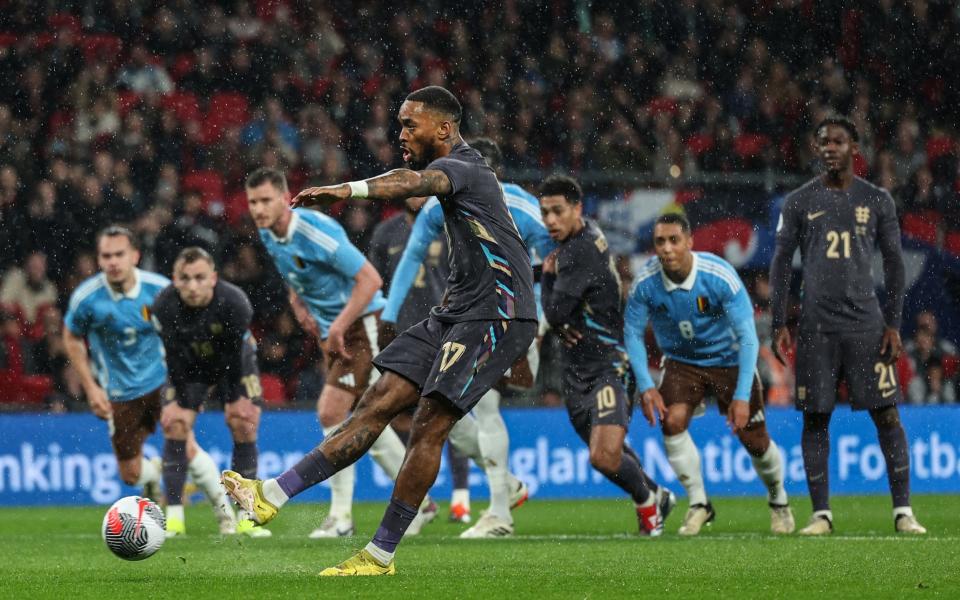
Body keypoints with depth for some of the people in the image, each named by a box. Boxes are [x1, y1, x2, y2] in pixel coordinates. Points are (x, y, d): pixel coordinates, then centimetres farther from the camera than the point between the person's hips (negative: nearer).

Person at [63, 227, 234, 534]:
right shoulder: (86, 298, -15)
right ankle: (155, 474, 42)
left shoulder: (159, 288, -14)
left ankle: (224, 510, 4)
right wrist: (91, 388, -2)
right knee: (130, 474, 4)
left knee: (187, 448, -16)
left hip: (162, 380, 0)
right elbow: (72, 339, 2)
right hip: (119, 393, 1)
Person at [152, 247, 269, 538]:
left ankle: (245, 517, -4)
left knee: (244, 425, -13)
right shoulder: (163, 307, -30)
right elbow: (174, 358, -21)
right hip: (189, 366, 1)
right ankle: (174, 518, -9)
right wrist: (180, 401, -18)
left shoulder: (234, 302, -34)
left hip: (235, 362, -1)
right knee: (174, 425, -14)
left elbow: (233, 353, -24)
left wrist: (235, 398, -17)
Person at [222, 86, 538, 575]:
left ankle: (381, 554, -7)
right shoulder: (456, 171, 17)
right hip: (458, 314, 10)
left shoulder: (462, 167, -14)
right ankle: (272, 496, -6)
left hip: (495, 317, -9)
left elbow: (414, 182, -38)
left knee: (429, 427, -12)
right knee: (378, 403, 1)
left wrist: (347, 190, -51)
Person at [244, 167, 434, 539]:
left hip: (359, 324, -9)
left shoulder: (316, 232, -24)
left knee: (331, 411, -17)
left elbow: (370, 279, -24)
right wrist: (298, 302, 6)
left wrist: (339, 326, -25)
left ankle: (341, 516, -10)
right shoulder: (268, 235, 2)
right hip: (330, 331, 9)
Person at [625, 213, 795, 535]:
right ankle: (698, 504, -8)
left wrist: (742, 396, -29)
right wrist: (645, 386, -17)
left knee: (754, 440, -1)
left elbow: (747, 337, -24)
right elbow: (633, 333, -6)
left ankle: (779, 500, 29)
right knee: (672, 421, -24)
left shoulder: (720, 276, -28)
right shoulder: (645, 283, -21)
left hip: (729, 359, -2)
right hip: (681, 361, 2)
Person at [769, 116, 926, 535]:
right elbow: (781, 264, 7)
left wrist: (893, 323, 0)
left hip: (866, 322, 0)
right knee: (815, 419, 0)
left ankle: (903, 512, -1)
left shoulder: (877, 200, 7)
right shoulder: (799, 202, 7)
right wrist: (778, 324, 0)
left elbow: (894, 264, 8)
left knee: (886, 415, -5)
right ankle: (821, 514, 7)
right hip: (817, 324, 0)